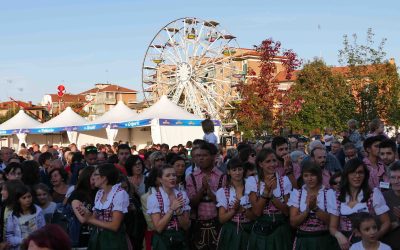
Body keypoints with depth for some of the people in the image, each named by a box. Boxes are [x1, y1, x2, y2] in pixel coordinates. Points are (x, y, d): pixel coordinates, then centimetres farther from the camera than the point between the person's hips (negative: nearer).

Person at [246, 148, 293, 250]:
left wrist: (271, 195, -18)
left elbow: (287, 211, -6)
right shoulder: (252, 181, -5)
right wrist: (266, 191, -20)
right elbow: (257, 212, -11)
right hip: (261, 231, -1)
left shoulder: (284, 180, -2)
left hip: (281, 231, 1)